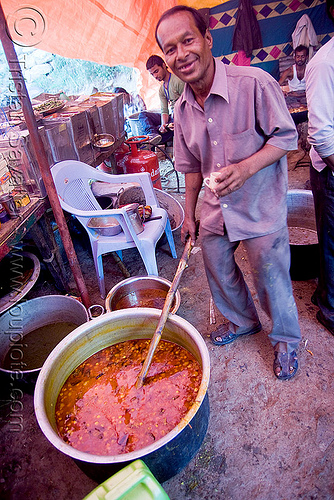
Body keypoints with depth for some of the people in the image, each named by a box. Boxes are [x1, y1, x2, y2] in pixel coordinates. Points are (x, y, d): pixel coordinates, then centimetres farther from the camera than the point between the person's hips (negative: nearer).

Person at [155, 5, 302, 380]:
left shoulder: (254, 83, -18)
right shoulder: (182, 109, 0)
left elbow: (286, 136, -11)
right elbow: (193, 167, 9)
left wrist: (245, 168, -28)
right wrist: (189, 214, 11)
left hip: (260, 206, -5)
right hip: (216, 209, 6)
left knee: (271, 278, 5)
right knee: (218, 270, 17)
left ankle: (285, 339, 36)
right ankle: (243, 321, 46)